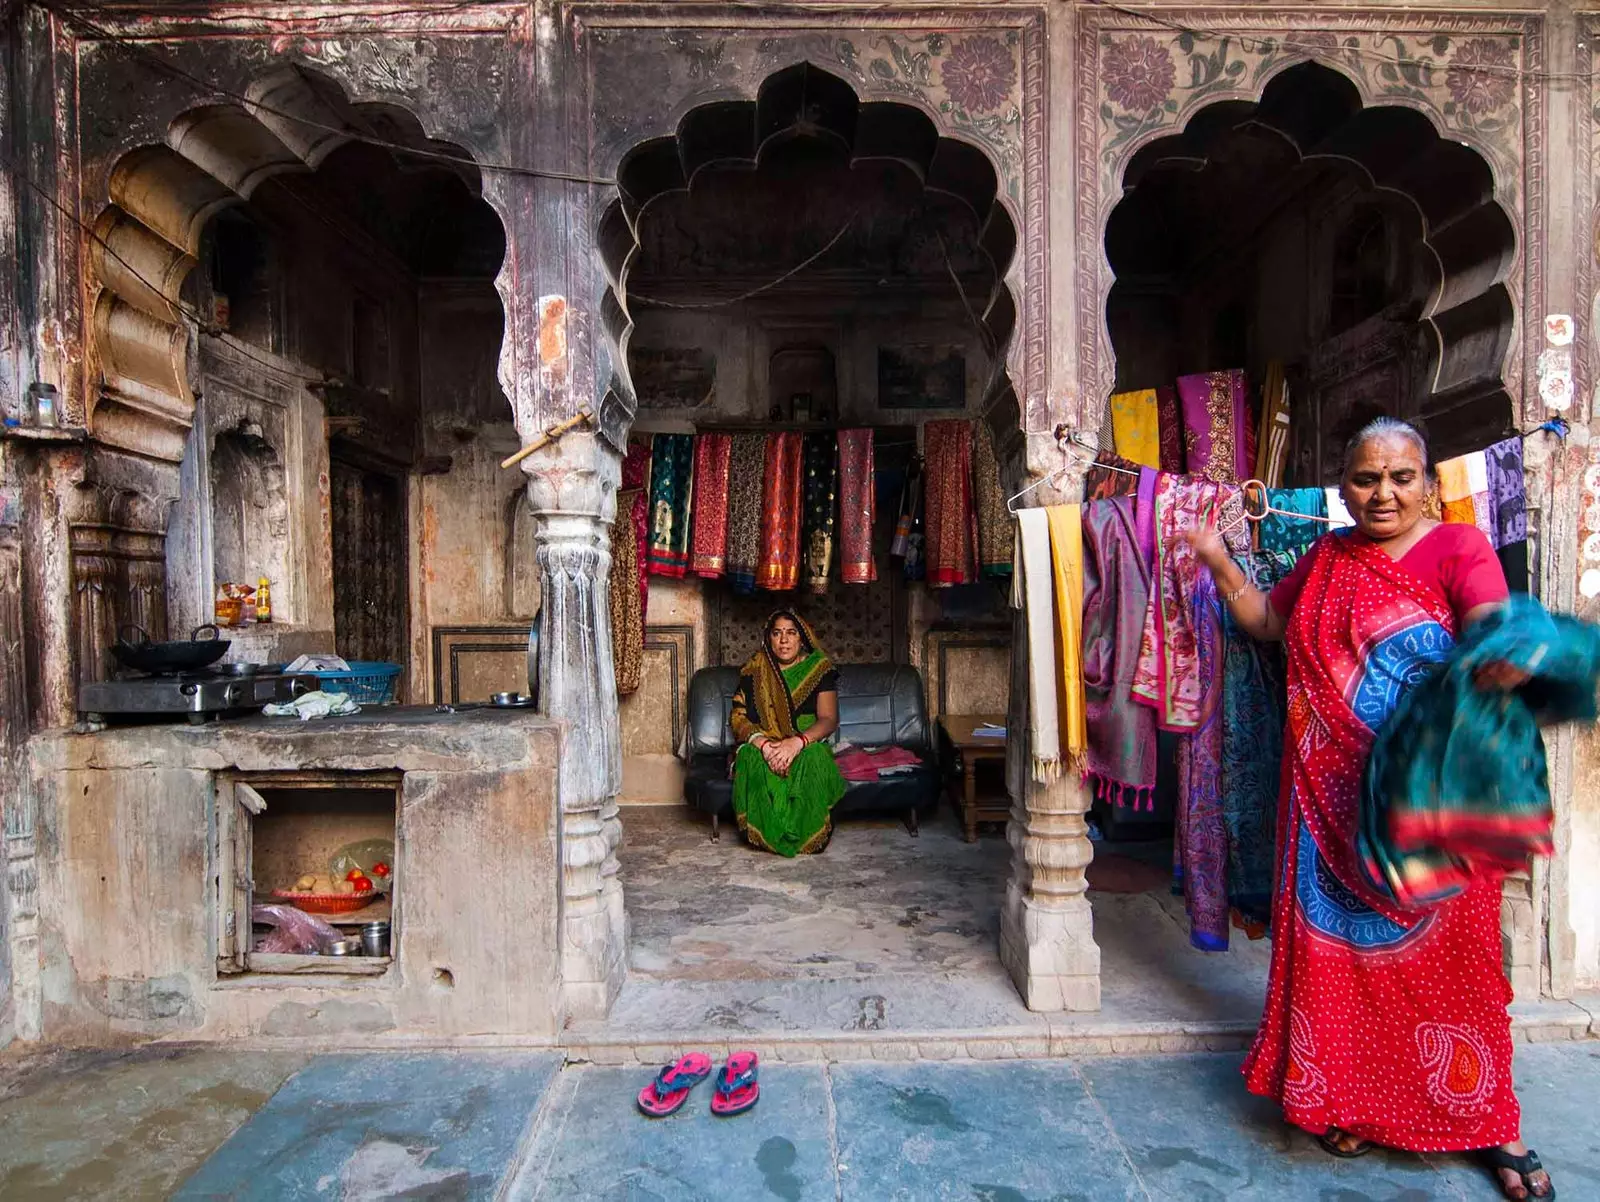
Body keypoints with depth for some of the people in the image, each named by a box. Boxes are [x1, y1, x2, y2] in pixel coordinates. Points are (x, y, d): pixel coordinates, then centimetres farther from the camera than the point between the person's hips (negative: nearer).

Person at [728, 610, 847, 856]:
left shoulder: (819, 668, 1)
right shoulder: (755, 670, 5)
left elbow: (829, 719, -8)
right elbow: (737, 716, -2)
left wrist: (797, 742, -29)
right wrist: (762, 743, -24)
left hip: (807, 745, -1)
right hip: (763, 745, 1)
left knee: (814, 758, -37)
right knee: (751, 758, -35)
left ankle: (806, 836, -19)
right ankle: (769, 836, -20)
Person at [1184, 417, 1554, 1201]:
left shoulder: (1458, 546, -5)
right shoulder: (1328, 558, 9)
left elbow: (1491, 620, -25)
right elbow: (1267, 621, 20)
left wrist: (1505, 652, -48)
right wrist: (1220, 564, 6)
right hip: (1333, 796, 4)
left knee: (1447, 950, 5)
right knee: (1335, 939, 10)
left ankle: (1487, 1121, 26)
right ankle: (1342, 1098, 28)